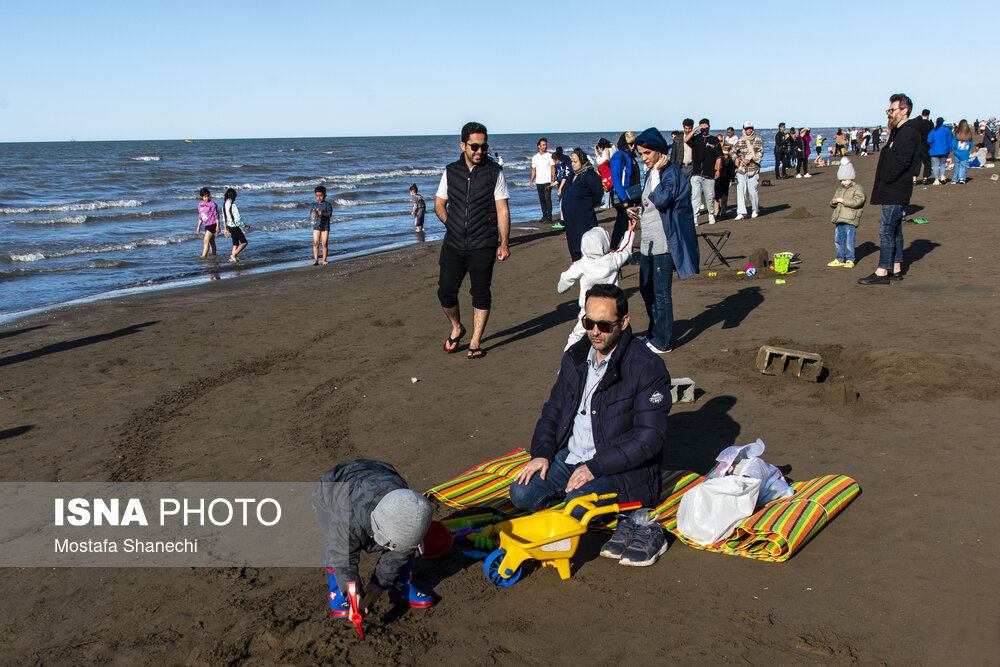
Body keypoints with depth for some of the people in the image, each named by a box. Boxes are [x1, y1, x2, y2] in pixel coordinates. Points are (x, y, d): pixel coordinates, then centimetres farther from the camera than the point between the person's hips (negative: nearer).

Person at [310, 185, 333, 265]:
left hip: (325, 226, -2)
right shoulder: (315, 205, 10)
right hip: (316, 226, 3)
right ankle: (316, 259, -1)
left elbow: (330, 214, -12)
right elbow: (310, 215, 6)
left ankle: (324, 260, 8)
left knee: (324, 244, -2)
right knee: (315, 243, -4)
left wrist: (323, 213, -30)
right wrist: (313, 212, -16)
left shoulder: (328, 204, -1)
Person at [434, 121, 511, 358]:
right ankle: (457, 328, 26)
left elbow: (502, 210, -1)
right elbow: (439, 204, 18)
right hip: (453, 245, 2)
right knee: (446, 291, 0)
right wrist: (452, 224, 4)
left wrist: (504, 243, -8)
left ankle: (475, 342, 12)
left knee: (481, 294, 1)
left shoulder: (494, 172, 2)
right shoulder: (451, 172, 8)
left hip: (482, 247, -2)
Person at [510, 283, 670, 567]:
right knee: (522, 493, -13)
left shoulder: (647, 368, -14)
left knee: (578, 506, -32)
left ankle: (641, 527, -6)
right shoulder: (576, 356, 8)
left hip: (620, 467, -7)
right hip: (570, 456, 7)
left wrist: (596, 466, -24)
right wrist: (542, 453, -1)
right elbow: (553, 409, 17)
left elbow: (650, 437, -18)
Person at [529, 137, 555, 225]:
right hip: (538, 182, 4)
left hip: (547, 181, -4)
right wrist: (531, 181, 6)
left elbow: (553, 168, -2)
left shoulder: (550, 155, -1)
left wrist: (553, 180, -11)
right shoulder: (535, 157, 10)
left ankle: (549, 217, -12)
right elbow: (534, 169, 14)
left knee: (547, 198, -12)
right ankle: (544, 215, 18)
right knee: (542, 200, 8)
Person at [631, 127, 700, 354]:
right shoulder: (651, 173, 13)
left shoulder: (671, 172, -14)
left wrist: (656, 172, -22)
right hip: (647, 242, 9)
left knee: (661, 293, -2)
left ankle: (662, 342, 8)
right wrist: (641, 211, 8)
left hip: (663, 243, -9)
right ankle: (654, 334, 30)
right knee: (647, 290, 16)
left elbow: (662, 201, -28)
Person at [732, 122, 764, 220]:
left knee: (752, 190, -2)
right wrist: (736, 158, 0)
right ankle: (741, 212, -8)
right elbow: (733, 151, 18)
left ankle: (756, 210, 22)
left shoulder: (758, 140, 3)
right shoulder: (740, 141, 8)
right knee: (740, 190, -8)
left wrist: (750, 158, -13)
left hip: (753, 169, -2)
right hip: (741, 169, 2)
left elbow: (761, 152, -2)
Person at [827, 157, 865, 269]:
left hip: (850, 220, -7)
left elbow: (858, 201, -18)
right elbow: (833, 201, 23)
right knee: (838, 240, 11)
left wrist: (843, 200, -19)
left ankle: (850, 260, 4)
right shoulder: (840, 189, 19)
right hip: (839, 220, 7)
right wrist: (833, 202, -2)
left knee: (849, 241, -5)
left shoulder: (857, 188, -4)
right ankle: (840, 259, 21)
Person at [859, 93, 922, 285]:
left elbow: (901, 163, -23)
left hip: (895, 192, -11)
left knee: (886, 230, -9)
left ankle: (882, 272, -7)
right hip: (892, 192, 11)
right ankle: (896, 269, 20)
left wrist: (885, 181, -16)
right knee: (894, 230, 14)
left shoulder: (908, 133, -15)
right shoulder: (898, 132, 17)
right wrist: (881, 185, 12)